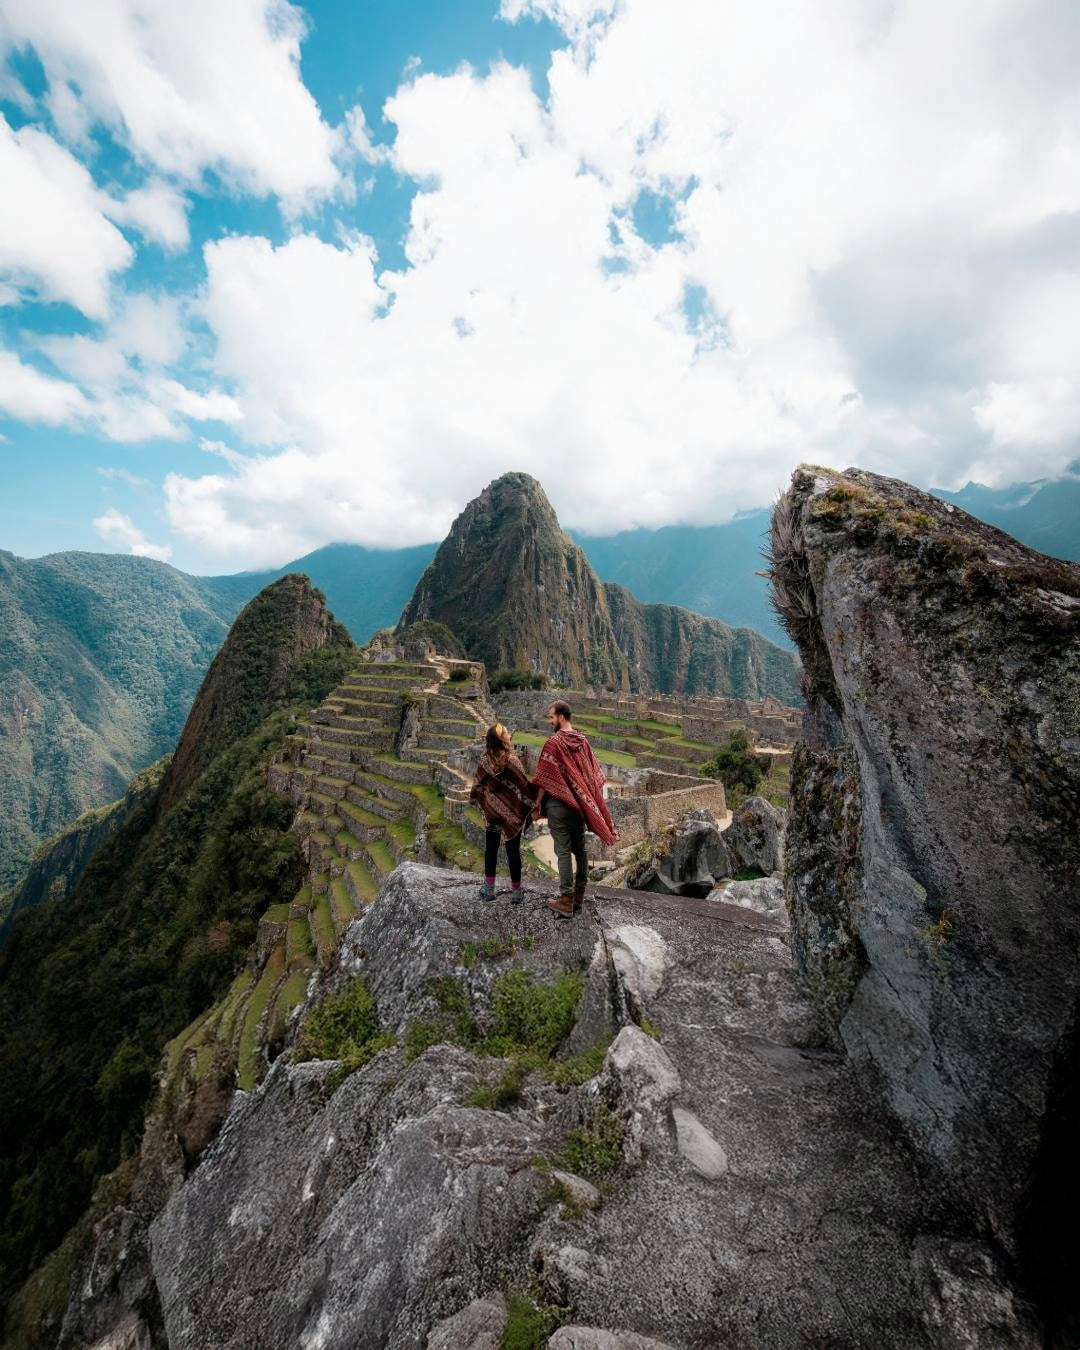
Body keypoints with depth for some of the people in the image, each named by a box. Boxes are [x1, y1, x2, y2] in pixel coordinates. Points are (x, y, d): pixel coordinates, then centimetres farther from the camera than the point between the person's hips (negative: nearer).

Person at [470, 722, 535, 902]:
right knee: (513, 850, 8)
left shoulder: (484, 760, -9)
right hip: (513, 812, -2)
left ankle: (489, 887, 22)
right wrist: (531, 804, 2)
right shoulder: (512, 760, -18)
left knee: (491, 848, 16)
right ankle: (516, 890, 17)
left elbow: (477, 785, 1)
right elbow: (524, 785, -12)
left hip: (492, 811, 3)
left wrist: (474, 799, 19)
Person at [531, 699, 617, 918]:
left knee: (563, 851, -1)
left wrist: (537, 805, -7)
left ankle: (566, 901, 4)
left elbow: (545, 778, -13)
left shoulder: (553, 742, -14)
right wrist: (586, 799, 17)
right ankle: (579, 896, 23)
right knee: (580, 849, 13)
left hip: (559, 803, -6)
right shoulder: (583, 741, 5)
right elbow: (593, 774, 9)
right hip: (580, 803, 6)